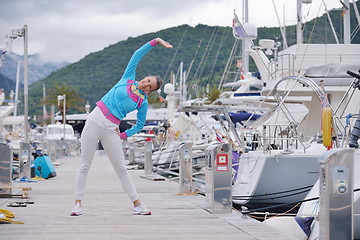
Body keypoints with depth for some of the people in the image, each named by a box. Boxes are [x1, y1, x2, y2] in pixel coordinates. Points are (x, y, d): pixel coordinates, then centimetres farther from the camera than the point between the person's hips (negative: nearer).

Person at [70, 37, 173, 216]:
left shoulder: (143, 103, 6)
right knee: (85, 166, 1)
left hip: (111, 130, 1)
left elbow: (140, 125, 16)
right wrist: (156, 41, 2)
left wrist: (123, 135, 4)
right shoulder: (128, 79, 5)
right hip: (95, 121, 0)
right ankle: (77, 203, 6)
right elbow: (137, 55, 5)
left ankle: (137, 205, 9)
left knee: (121, 169, 2)